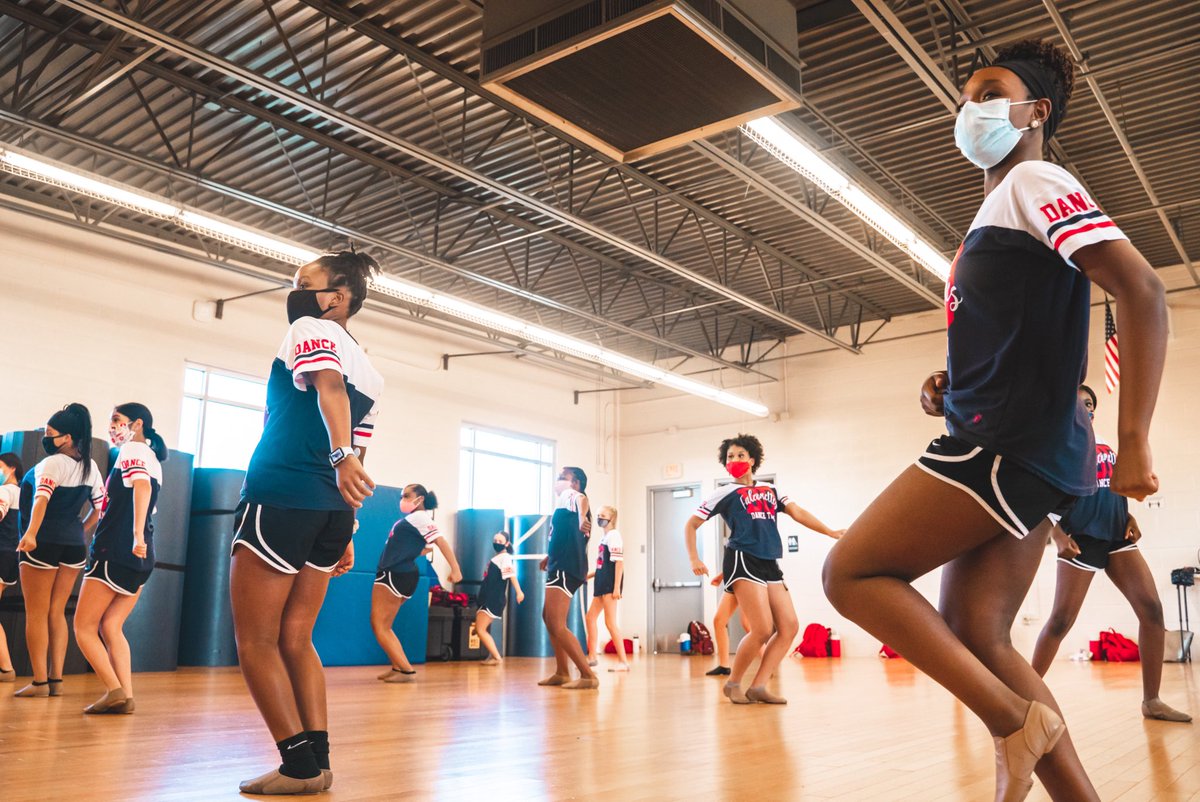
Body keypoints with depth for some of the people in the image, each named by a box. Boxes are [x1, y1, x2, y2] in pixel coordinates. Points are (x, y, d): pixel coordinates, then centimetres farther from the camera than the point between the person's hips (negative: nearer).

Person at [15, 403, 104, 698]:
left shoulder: (52, 464, -12)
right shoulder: (91, 467, 8)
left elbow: (41, 500, -28)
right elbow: (99, 507, 10)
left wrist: (30, 533, -40)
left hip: (44, 544, -6)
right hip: (73, 546, 6)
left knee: (36, 615, 3)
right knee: (57, 614, 12)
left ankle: (40, 681, 3)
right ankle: (56, 680, 11)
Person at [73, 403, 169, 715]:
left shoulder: (132, 449, -5)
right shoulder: (153, 460, 21)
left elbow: (142, 485, -24)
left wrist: (137, 534, -35)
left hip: (116, 550, -8)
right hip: (141, 559, 8)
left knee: (84, 626, 0)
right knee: (110, 627, 9)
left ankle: (115, 690, -11)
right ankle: (126, 696, -1)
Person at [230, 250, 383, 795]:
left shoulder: (310, 330, -2)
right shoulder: (370, 372, 20)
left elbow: (329, 385, -25)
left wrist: (340, 455, -42)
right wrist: (345, 535, 24)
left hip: (280, 500, -8)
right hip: (332, 514, 8)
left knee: (256, 643, 1)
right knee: (295, 640, 13)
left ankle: (299, 765, 0)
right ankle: (317, 761, 9)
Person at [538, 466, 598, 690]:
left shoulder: (571, 495, -10)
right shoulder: (563, 500, 21)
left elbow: (582, 499, -37)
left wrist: (582, 518, -59)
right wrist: (550, 556, 49)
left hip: (565, 569, -11)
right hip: (560, 567, 11)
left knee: (557, 625, -14)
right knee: (549, 618, 21)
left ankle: (589, 676, -13)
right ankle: (562, 673, 27)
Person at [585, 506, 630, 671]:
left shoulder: (613, 535, -11)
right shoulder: (604, 536, 17)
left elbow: (619, 562, -18)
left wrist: (617, 587, -22)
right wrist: (588, 576, 20)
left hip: (610, 583, -10)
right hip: (602, 582, 10)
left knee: (610, 622, -9)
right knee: (591, 617, 13)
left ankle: (623, 662, -5)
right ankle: (593, 656, 21)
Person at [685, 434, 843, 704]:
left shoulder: (770, 490, 21)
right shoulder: (725, 493, 8)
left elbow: (797, 513, 14)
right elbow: (691, 525, 8)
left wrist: (830, 532, 4)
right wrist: (694, 559, -6)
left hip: (770, 565, 6)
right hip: (743, 560, -6)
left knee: (789, 627, -4)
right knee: (763, 630, -15)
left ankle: (758, 687, 2)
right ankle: (733, 683, 3)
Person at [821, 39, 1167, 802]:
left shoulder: (1035, 182, -4)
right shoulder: (999, 209, 24)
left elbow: (1141, 288, -16)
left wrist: (1135, 442, -21)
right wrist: (952, 386, 11)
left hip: (1010, 446, -9)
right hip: (1010, 450, 9)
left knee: (851, 573, -8)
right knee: (972, 633, 7)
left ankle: (1015, 718, -8)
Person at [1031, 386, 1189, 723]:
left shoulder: (1105, 444, 20)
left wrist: (1128, 517, 8)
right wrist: (1057, 535, -18)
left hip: (1117, 536, 7)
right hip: (1082, 539, -6)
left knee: (1152, 610, -4)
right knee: (1061, 620, -6)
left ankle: (1151, 701, 4)